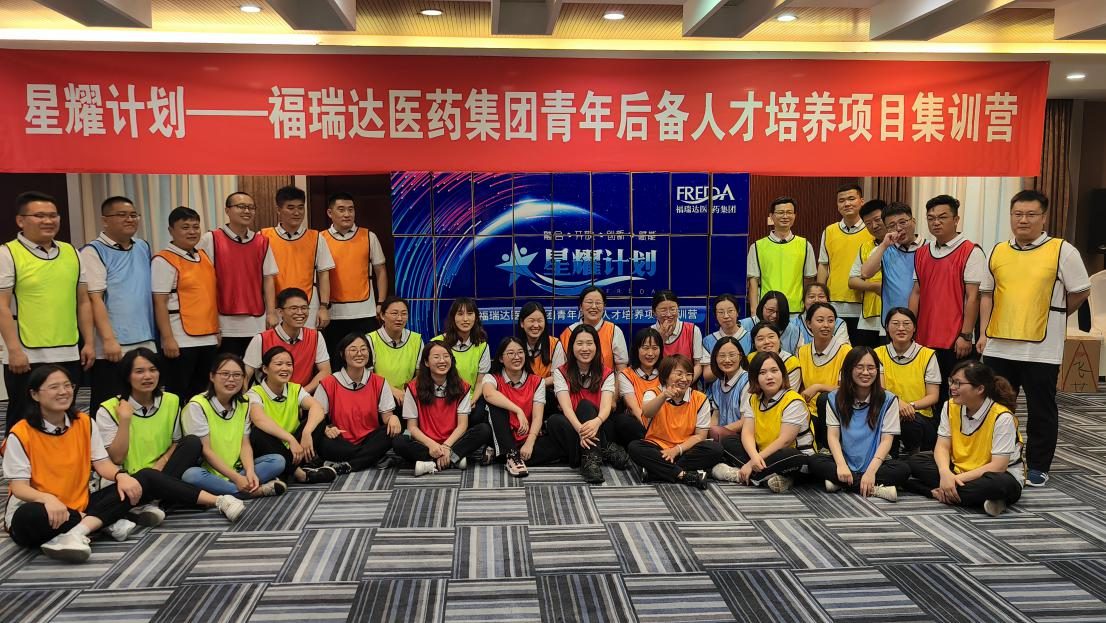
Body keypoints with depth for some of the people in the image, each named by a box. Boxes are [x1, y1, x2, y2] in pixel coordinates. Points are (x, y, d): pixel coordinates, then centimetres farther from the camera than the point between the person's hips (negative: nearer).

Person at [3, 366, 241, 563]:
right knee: (27, 518, -40)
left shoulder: (84, 423, 4)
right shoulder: (21, 434, -10)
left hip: (80, 506, 4)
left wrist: (120, 475, -22)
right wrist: (47, 498, -34)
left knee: (147, 478, -9)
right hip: (43, 511, -4)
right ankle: (110, 522, -24)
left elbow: (102, 464, 0)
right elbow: (18, 486, -14)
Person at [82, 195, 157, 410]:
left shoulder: (143, 248, 14)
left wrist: (157, 334, 13)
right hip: (111, 347, -6)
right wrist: (109, 339, -20)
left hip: (145, 344, 6)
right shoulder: (93, 252, -5)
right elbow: (94, 298, -13)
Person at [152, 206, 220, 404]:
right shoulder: (164, 260, -7)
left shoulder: (204, 256, 14)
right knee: (178, 395, 1)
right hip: (181, 341, -7)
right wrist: (167, 338, -16)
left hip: (208, 338, 7)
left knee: (201, 393, 13)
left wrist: (217, 331, 16)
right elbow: (159, 302, -11)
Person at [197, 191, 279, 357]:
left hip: (257, 323, 3)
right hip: (225, 324, -3)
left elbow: (268, 279, 10)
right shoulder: (211, 239, -1)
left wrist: (271, 313, 2)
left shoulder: (262, 243, 10)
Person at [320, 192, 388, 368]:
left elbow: (380, 271, 7)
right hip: (334, 314, 0)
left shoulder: (369, 237, 5)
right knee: (335, 361, 8)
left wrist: (381, 304, 0)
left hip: (365, 313, 0)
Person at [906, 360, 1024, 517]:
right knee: (916, 461, -14)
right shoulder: (950, 407, -3)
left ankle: (938, 493, -29)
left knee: (997, 484, -41)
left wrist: (959, 478, -28)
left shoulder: (1002, 417, -21)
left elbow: (998, 466, -24)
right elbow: (942, 446, -6)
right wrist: (945, 473, -28)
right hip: (959, 468, 6)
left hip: (1001, 475, -6)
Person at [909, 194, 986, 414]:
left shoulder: (971, 252, -5)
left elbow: (973, 297, -9)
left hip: (956, 343, -5)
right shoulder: (921, 254, 13)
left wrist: (965, 336, -13)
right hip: (924, 341, 6)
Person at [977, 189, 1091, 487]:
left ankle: (1038, 467, 20)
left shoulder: (1063, 251, -4)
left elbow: (1080, 292, 0)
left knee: (1041, 411, 7)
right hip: (999, 347, 4)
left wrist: (1050, 319, 5)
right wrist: (984, 332, 5)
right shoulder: (998, 252, 9)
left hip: (1041, 348, -4)